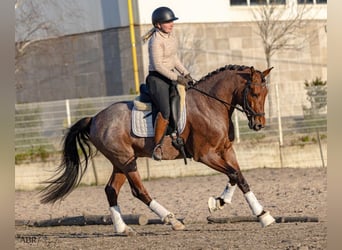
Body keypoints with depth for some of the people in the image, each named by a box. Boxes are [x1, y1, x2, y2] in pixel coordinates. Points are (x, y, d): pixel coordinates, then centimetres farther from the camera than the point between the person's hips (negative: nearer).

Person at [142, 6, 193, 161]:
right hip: (157, 78, -9)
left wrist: (185, 73, 12)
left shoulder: (171, 36, 11)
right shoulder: (156, 41, -17)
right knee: (165, 111, -25)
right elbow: (158, 65, -20)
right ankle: (157, 146, -17)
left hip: (171, 77, 10)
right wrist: (176, 78, -20)